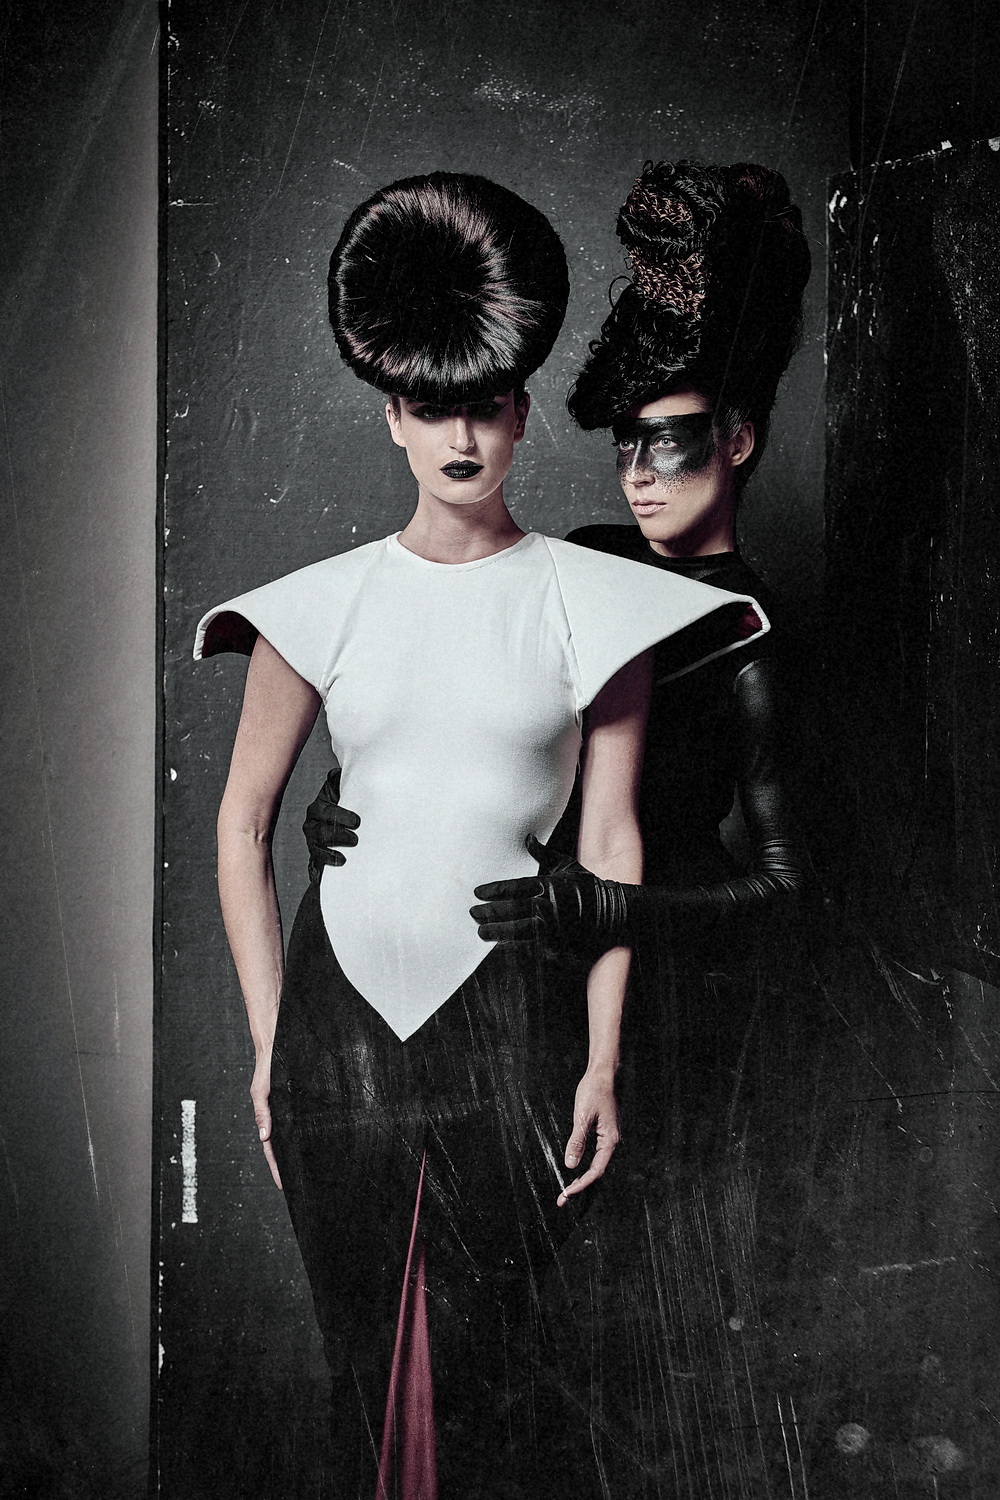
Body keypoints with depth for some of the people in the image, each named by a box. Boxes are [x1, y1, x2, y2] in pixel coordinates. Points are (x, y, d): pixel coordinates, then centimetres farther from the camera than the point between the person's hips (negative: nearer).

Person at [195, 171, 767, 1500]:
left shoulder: (591, 603, 0)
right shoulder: (323, 604, 3)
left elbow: (612, 841, 0)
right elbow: (244, 818, 7)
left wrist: (604, 1057, -3)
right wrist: (267, 1038, 4)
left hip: (511, 1009, -1)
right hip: (342, 1005, 2)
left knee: (497, 1373, 0)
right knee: (363, 1355, 12)